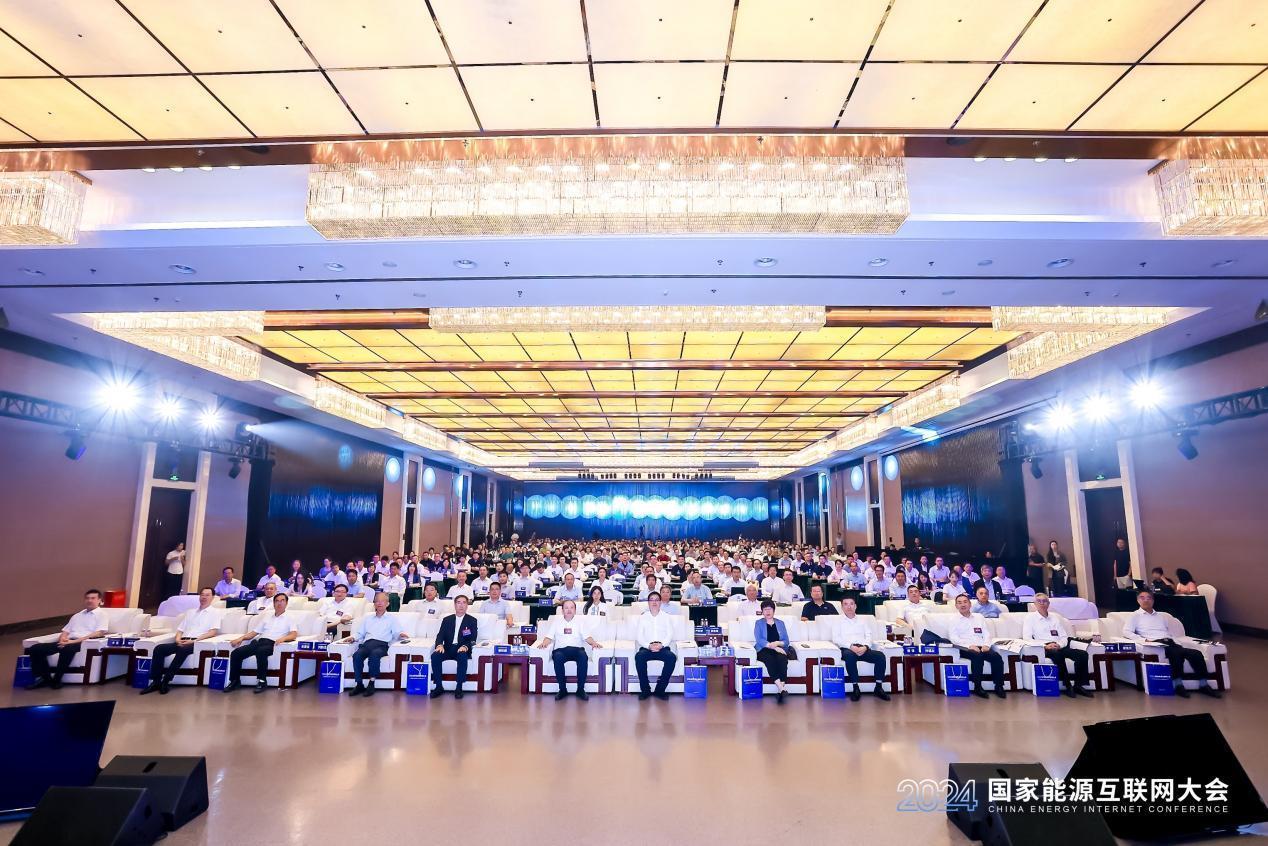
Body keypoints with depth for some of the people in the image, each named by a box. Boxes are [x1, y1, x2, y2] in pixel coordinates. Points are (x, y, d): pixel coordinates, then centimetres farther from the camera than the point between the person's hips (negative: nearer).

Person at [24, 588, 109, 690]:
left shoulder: (102, 614, 7)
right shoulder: (77, 616, 29)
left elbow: (99, 633, -8)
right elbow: (65, 631, 23)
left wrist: (74, 641, -15)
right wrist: (62, 638, -2)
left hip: (83, 643, -7)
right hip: (68, 642, 7)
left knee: (67, 649, -40)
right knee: (35, 648, -11)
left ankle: (56, 680, -22)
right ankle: (45, 678, -10)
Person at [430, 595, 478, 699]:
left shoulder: (472, 620, 9)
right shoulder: (447, 620, 17)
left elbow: (473, 639, -1)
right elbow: (440, 635, 6)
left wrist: (465, 647, -23)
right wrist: (440, 645, -18)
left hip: (462, 649, -3)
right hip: (448, 649, 3)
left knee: (462, 656, -36)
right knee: (435, 655, -27)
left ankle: (459, 688, -27)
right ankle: (439, 687, -17)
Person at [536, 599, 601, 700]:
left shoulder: (580, 621, 17)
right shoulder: (556, 620, 17)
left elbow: (586, 637, 9)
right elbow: (549, 636, 11)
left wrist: (593, 642, -12)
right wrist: (544, 642, -11)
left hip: (577, 649, 0)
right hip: (560, 649, 0)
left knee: (583, 656, -34)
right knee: (557, 657, -35)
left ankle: (580, 689, -25)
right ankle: (562, 689, -23)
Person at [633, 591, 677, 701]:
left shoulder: (667, 617, 15)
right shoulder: (642, 617, 14)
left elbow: (670, 635, 5)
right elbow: (639, 636, 5)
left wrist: (661, 645, -15)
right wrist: (649, 645, -14)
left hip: (663, 647, 0)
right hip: (646, 647, 0)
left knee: (672, 657, -32)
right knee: (639, 656, -33)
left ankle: (660, 689, -19)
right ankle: (645, 690, -19)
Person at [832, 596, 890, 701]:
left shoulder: (862, 620, 25)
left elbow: (869, 636, 13)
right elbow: (836, 639, 1)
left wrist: (865, 647, -10)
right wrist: (851, 646, -16)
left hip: (863, 649, 3)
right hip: (847, 649, -3)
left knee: (880, 655, -26)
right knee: (850, 655, -39)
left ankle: (878, 688, -17)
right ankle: (855, 688, -29)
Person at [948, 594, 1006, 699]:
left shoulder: (979, 617, 22)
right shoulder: (954, 619, 8)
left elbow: (986, 633, 14)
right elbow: (953, 638, -4)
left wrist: (986, 645, -7)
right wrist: (969, 645, -17)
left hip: (981, 647, 4)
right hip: (965, 648, -4)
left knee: (997, 657, -25)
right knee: (978, 656, -35)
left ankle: (999, 686, -14)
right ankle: (977, 687, -24)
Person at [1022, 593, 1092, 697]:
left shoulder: (1055, 617, 20)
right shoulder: (1030, 617, 6)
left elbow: (1064, 636, 15)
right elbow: (1027, 638, -5)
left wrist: (1059, 645, -8)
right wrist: (1045, 646, -18)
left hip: (1059, 647, 5)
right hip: (1043, 648, -5)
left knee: (1083, 654, -20)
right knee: (1058, 654, -37)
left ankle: (1078, 685, -14)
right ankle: (1068, 686, -27)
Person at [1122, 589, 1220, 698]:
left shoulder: (1161, 616, 29)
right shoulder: (1135, 615, 11)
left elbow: (1169, 633, 26)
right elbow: (1126, 632, -3)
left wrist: (1173, 642, 4)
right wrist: (1144, 640, -16)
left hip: (1169, 643, 5)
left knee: (1196, 653, -22)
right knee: (1177, 652, -35)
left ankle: (1203, 685, -20)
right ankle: (1178, 685, -32)